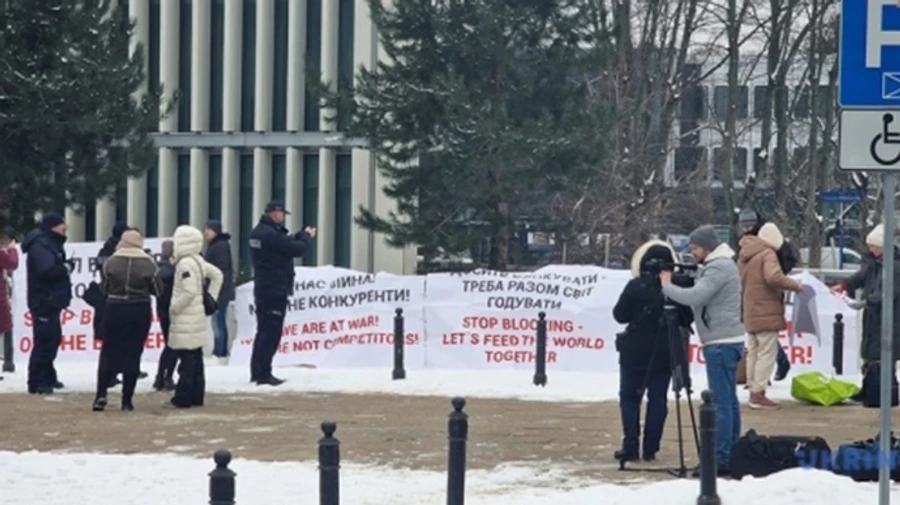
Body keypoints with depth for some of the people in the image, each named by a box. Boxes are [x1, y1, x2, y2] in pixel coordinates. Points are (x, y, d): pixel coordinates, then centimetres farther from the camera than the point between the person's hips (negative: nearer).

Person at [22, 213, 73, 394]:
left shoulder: (51, 243, 18)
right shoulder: (40, 245, -16)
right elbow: (47, 270, -28)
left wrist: (66, 266, -1)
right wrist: (66, 268, -14)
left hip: (52, 300, 11)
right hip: (44, 301, -11)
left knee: (53, 339, 18)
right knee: (45, 341, -12)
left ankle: (47, 377, 28)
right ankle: (36, 382, -11)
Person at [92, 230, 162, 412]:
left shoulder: (110, 262, -7)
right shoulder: (148, 264, -7)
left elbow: (104, 287, 1)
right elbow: (157, 290, 1)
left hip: (114, 310, 0)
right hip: (140, 312, 0)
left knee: (108, 352, 12)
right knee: (133, 354, 6)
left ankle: (101, 394, 2)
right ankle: (127, 400, 6)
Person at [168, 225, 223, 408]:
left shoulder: (185, 264, -18)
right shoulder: (199, 261, 11)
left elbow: (189, 291, -25)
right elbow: (217, 275, 20)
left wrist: (174, 308, -14)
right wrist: (210, 298, 17)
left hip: (186, 321, -10)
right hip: (198, 318, 10)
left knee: (187, 360, -7)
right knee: (196, 358, 13)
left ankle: (184, 398, -5)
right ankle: (197, 396, 18)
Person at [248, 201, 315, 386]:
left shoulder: (258, 232, 11)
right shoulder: (271, 234, -21)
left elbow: (286, 244, 16)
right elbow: (297, 249, -19)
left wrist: (301, 235, 9)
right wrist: (307, 236, -1)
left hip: (263, 289, 10)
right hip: (275, 289, -10)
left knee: (264, 330, 16)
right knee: (271, 332, -7)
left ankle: (257, 371, 20)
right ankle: (264, 374, -7)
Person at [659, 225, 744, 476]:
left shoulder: (719, 268, -14)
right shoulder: (718, 265, 18)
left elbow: (694, 297, -24)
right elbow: (699, 297, 18)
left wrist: (666, 286, -10)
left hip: (721, 343, -11)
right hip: (726, 341, 11)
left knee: (721, 401, -11)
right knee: (729, 399, 12)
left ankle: (721, 458, -12)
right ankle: (732, 454, 16)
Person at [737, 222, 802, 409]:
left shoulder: (744, 255, 13)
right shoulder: (767, 254, -14)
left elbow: (740, 282, 20)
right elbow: (774, 277, -28)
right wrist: (795, 285, -17)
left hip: (750, 313, 9)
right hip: (766, 313, -9)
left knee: (753, 352, 15)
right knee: (767, 353, -6)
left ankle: (753, 390, 20)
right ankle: (758, 393, -9)